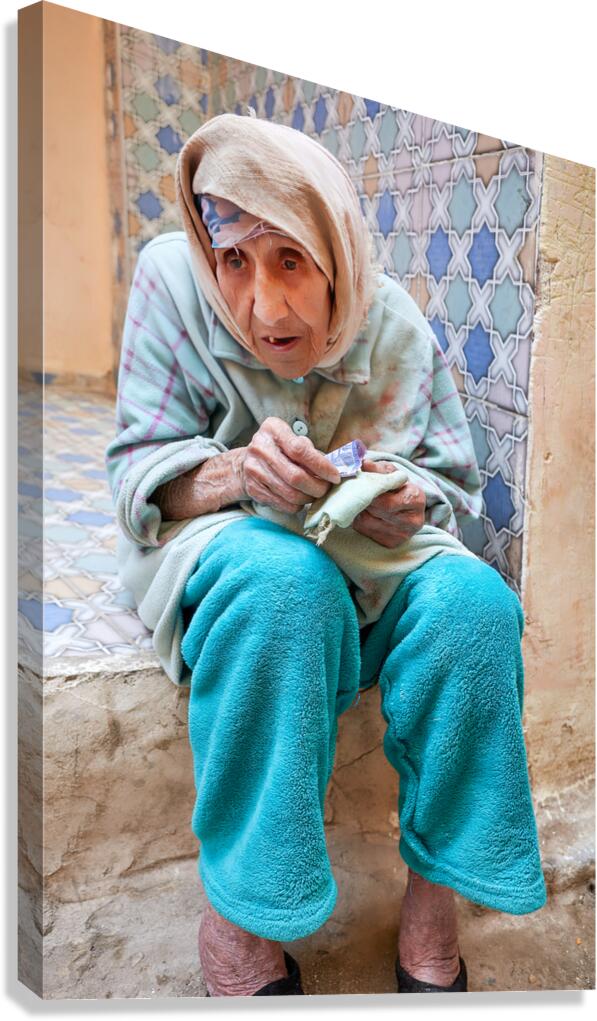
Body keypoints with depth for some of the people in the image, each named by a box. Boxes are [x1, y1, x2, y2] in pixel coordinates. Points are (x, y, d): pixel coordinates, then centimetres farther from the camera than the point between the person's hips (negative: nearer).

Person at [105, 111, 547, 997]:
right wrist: (231, 473, -32)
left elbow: (454, 481, 3)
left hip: (376, 559, 3)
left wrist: (408, 504, -22)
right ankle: (240, 911, -19)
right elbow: (138, 474, -10)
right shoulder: (170, 278, -12)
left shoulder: (396, 324, -8)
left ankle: (432, 887, -7)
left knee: (474, 600, -27)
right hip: (220, 550, -2)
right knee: (284, 583, -37)